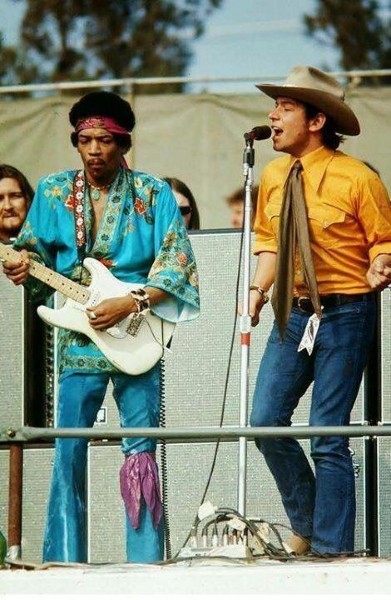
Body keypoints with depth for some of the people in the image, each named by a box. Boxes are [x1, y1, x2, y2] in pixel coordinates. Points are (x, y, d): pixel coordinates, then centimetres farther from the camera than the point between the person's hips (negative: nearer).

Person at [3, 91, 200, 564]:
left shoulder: (153, 195, 1)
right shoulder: (54, 193, 8)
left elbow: (178, 265, -5)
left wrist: (130, 304, -17)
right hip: (78, 340, 2)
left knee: (141, 449, -1)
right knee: (68, 450, -2)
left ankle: (145, 561, 2)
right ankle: (64, 560, 3)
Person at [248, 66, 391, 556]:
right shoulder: (274, 176, 7)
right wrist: (259, 288, 6)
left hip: (344, 314, -6)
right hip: (292, 313, 6)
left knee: (328, 437, -5)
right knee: (266, 422, 0)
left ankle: (332, 550, 5)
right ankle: (305, 525, 21)